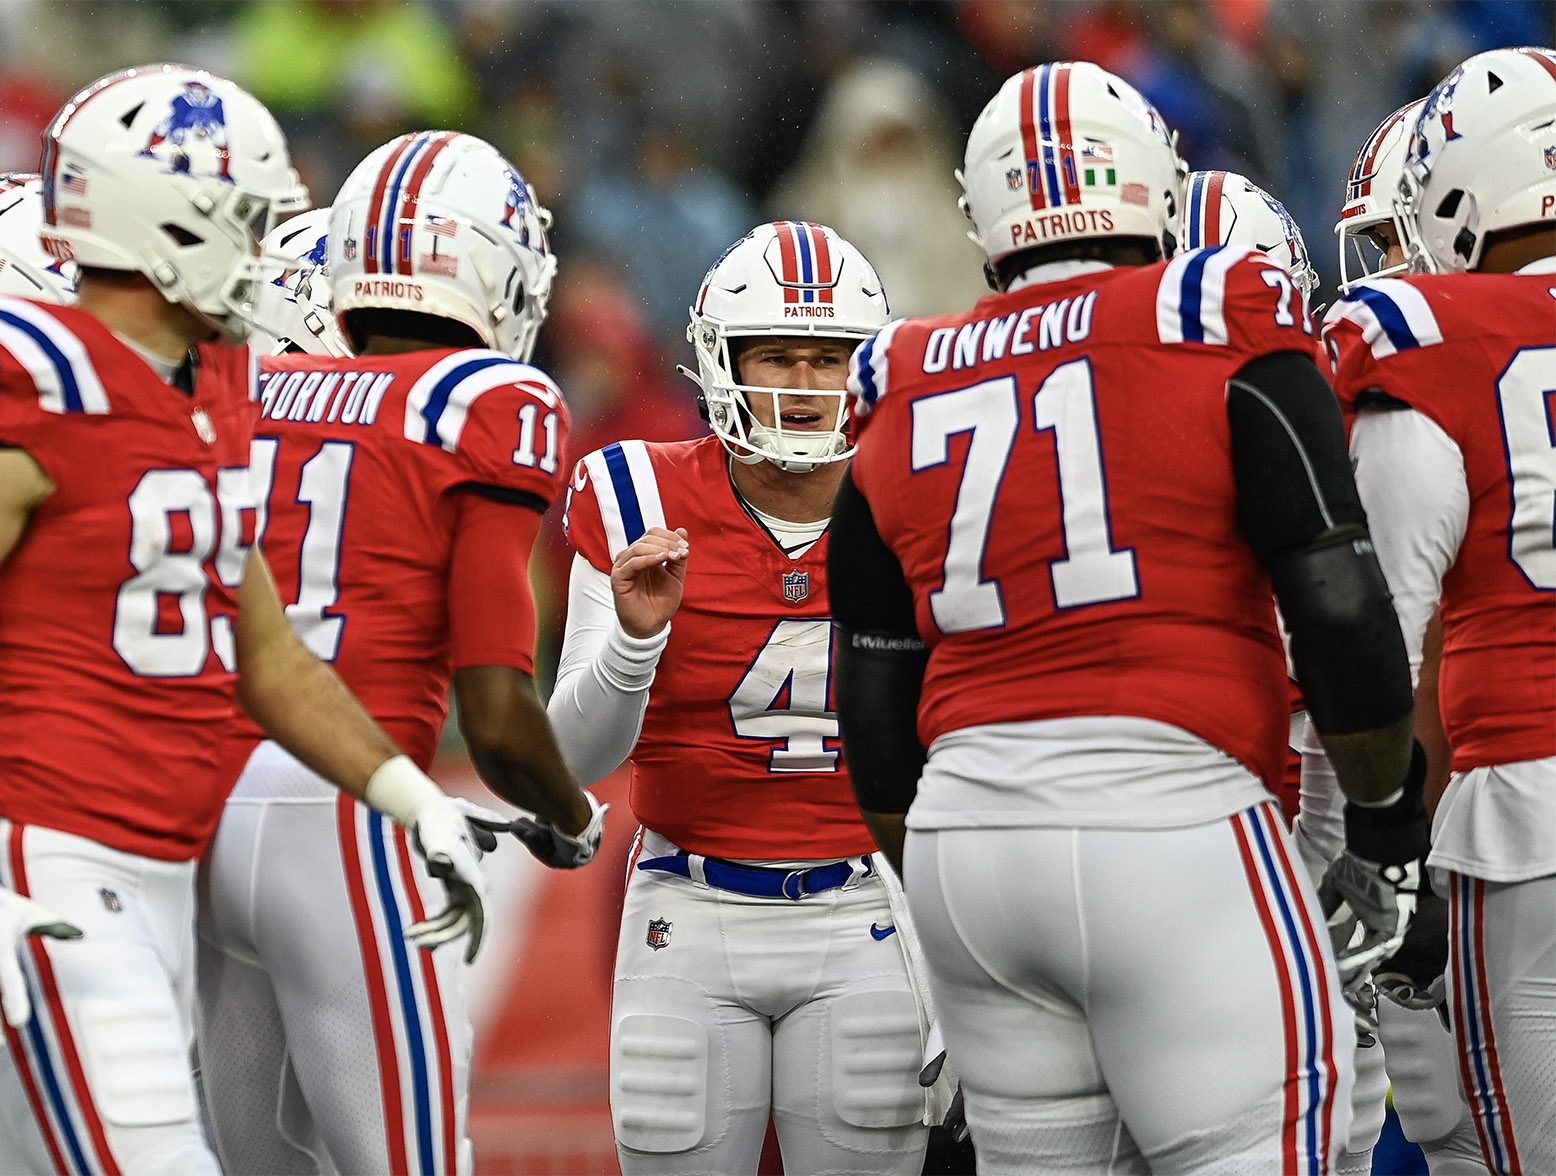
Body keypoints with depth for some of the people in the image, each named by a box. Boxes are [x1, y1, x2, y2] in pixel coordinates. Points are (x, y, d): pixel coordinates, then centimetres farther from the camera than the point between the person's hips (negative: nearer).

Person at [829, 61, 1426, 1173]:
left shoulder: (906, 397, 13)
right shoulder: (1225, 340, -1)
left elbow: (877, 708, 17)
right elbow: (1341, 604, -5)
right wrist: (1388, 824, 7)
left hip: (965, 829, 5)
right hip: (1170, 818, -5)